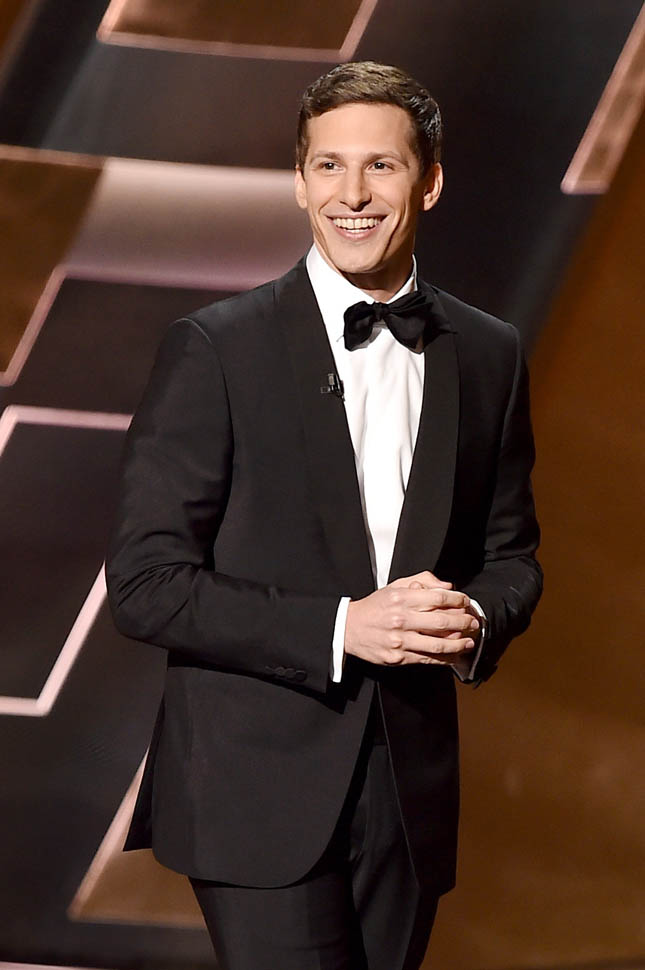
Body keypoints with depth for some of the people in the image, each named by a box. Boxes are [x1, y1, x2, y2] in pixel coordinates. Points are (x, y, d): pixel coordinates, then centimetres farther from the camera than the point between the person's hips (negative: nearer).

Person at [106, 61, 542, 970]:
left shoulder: (489, 355, 7)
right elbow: (146, 583, -10)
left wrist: (477, 621, -8)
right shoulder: (216, 349, -7)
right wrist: (339, 628, -19)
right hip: (260, 794, -4)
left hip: (410, 793, 5)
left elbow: (511, 553, 16)